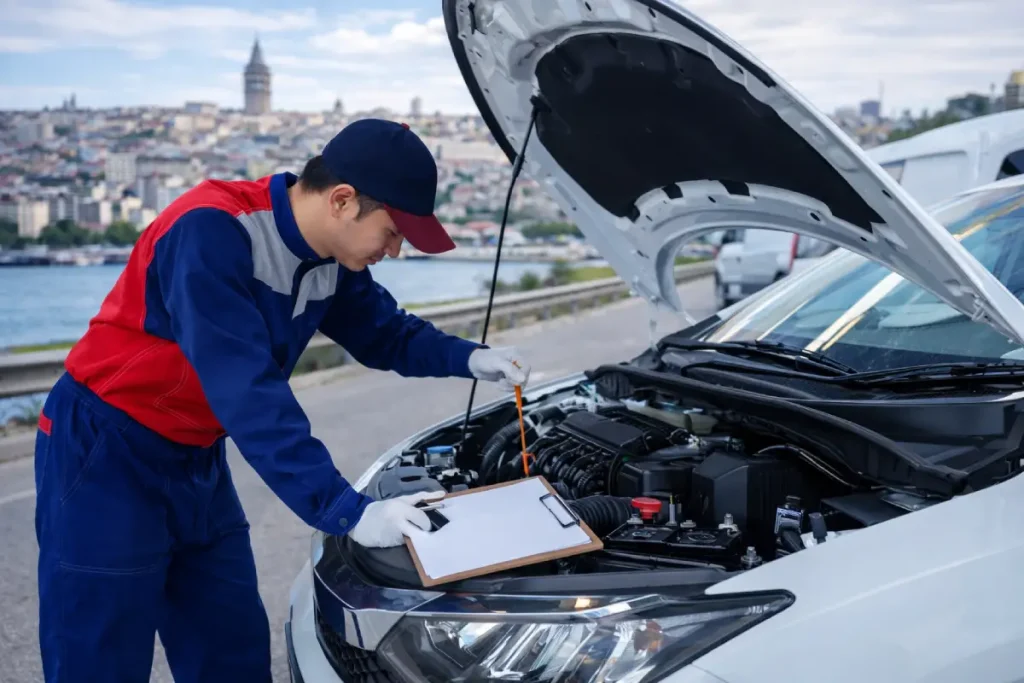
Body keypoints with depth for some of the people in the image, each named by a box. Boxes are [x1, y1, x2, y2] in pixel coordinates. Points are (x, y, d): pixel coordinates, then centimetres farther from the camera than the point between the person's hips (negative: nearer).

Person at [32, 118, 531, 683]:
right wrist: (346, 511, -37)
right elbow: (248, 394, -35)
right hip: (107, 453, -8)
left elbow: (384, 332, 13)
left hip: (196, 461, 8)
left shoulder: (332, 258, -4)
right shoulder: (210, 232, -29)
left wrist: (469, 358, -6)